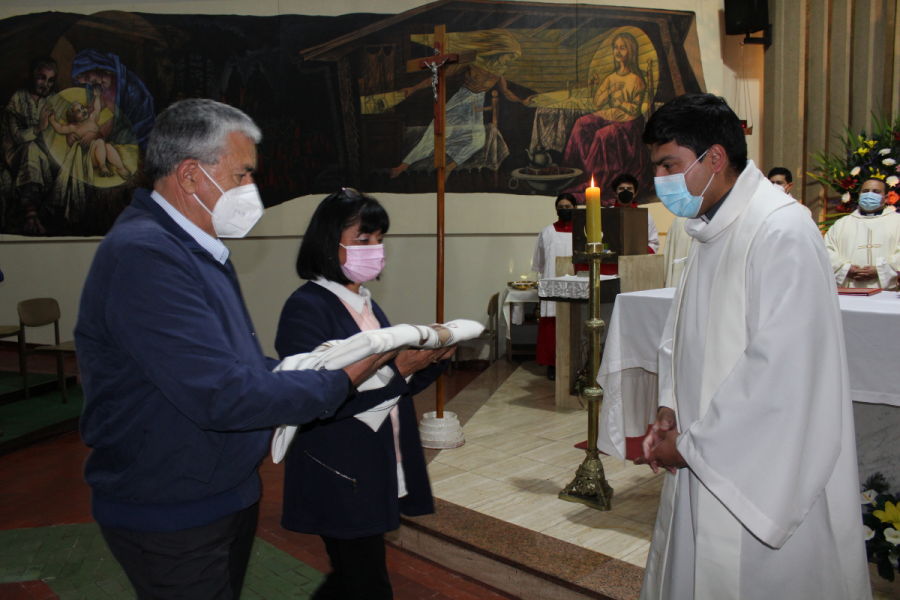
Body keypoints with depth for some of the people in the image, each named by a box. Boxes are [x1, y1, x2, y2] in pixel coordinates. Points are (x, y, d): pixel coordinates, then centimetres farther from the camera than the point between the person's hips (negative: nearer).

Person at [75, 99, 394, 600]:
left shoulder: (199, 249, 9)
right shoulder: (143, 256, -26)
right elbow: (221, 395, -30)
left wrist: (307, 371, -4)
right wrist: (340, 381, -20)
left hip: (228, 493, 9)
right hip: (171, 516, -9)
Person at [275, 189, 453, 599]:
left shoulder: (365, 304, 11)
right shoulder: (306, 308, -15)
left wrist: (434, 359, -3)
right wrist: (398, 369, -26)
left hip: (378, 473, 8)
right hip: (342, 483, -8)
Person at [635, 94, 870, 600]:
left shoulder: (783, 231, -19)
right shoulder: (710, 231, 10)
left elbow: (779, 366, -24)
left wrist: (692, 442, -17)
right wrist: (671, 408, 2)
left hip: (766, 474, -8)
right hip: (704, 462, 9)